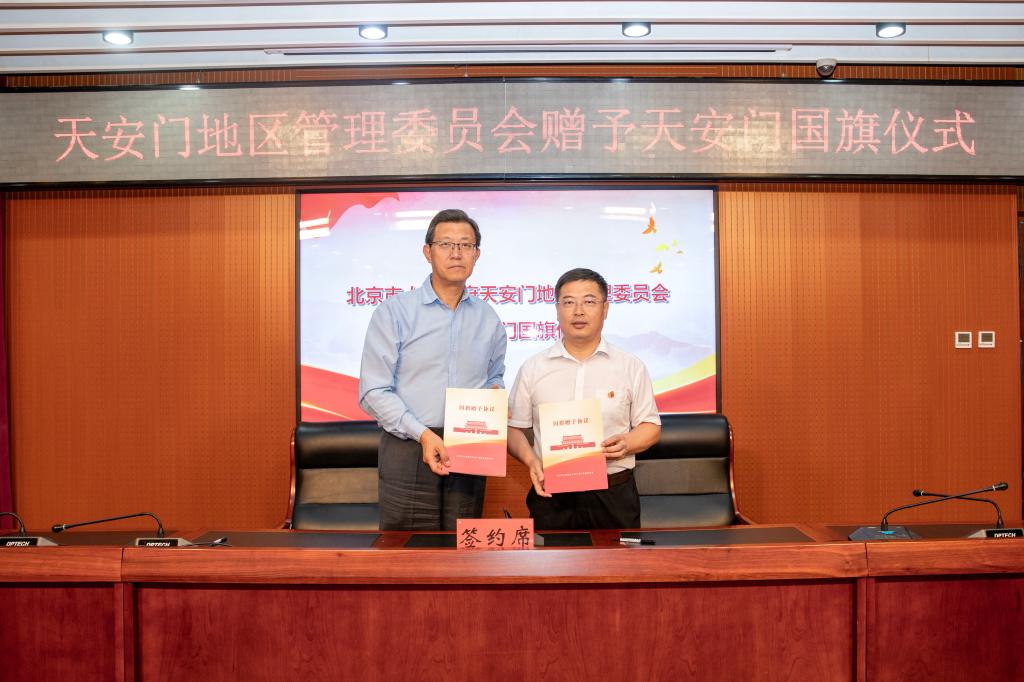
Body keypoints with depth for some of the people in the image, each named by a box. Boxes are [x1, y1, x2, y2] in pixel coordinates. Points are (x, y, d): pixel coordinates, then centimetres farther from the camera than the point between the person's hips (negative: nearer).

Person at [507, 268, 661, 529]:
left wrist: (627, 444, -12)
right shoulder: (533, 368, 5)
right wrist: (531, 460, -10)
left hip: (613, 498, 0)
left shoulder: (631, 367, 4)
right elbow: (513, 427, 8)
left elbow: (650, 426, 8)